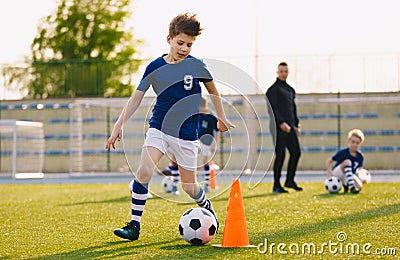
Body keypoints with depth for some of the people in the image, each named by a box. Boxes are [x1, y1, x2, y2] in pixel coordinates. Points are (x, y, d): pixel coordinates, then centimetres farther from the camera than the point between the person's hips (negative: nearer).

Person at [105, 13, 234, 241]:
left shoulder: (196, 66, -5)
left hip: (187, 133, -1)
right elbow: (137, 97, 3)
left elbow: (213, 91, 12)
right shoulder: (155, 67, -3)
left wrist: (222, 119, 20)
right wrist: (119, 125, -1)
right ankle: (135, 225, -12)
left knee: (189, 186, 5)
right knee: (143, 171, -20)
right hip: (159, 127, 1)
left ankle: (207, 207, 39)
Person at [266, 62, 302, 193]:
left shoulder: (290, 89, 19)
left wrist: (296, 125, 17)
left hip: (290, 126, 8)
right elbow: (271, 109, -14)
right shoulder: (273, 89, -5)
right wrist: (281, 123, -22)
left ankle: (290, 181, 18)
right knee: (280, 155, -7)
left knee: (296, 152, 6)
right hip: (278, 126, -8)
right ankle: (276, 186, -2)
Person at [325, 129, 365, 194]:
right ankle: (352, 187, -41)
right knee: (347, 162, -33)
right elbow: (328, 162, -10)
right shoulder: (342, 152, -14)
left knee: (359, 187, -27)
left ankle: (346, 185, 8)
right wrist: (330, 173, -25)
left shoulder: (360, 156, -2)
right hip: (337, 173, -4)